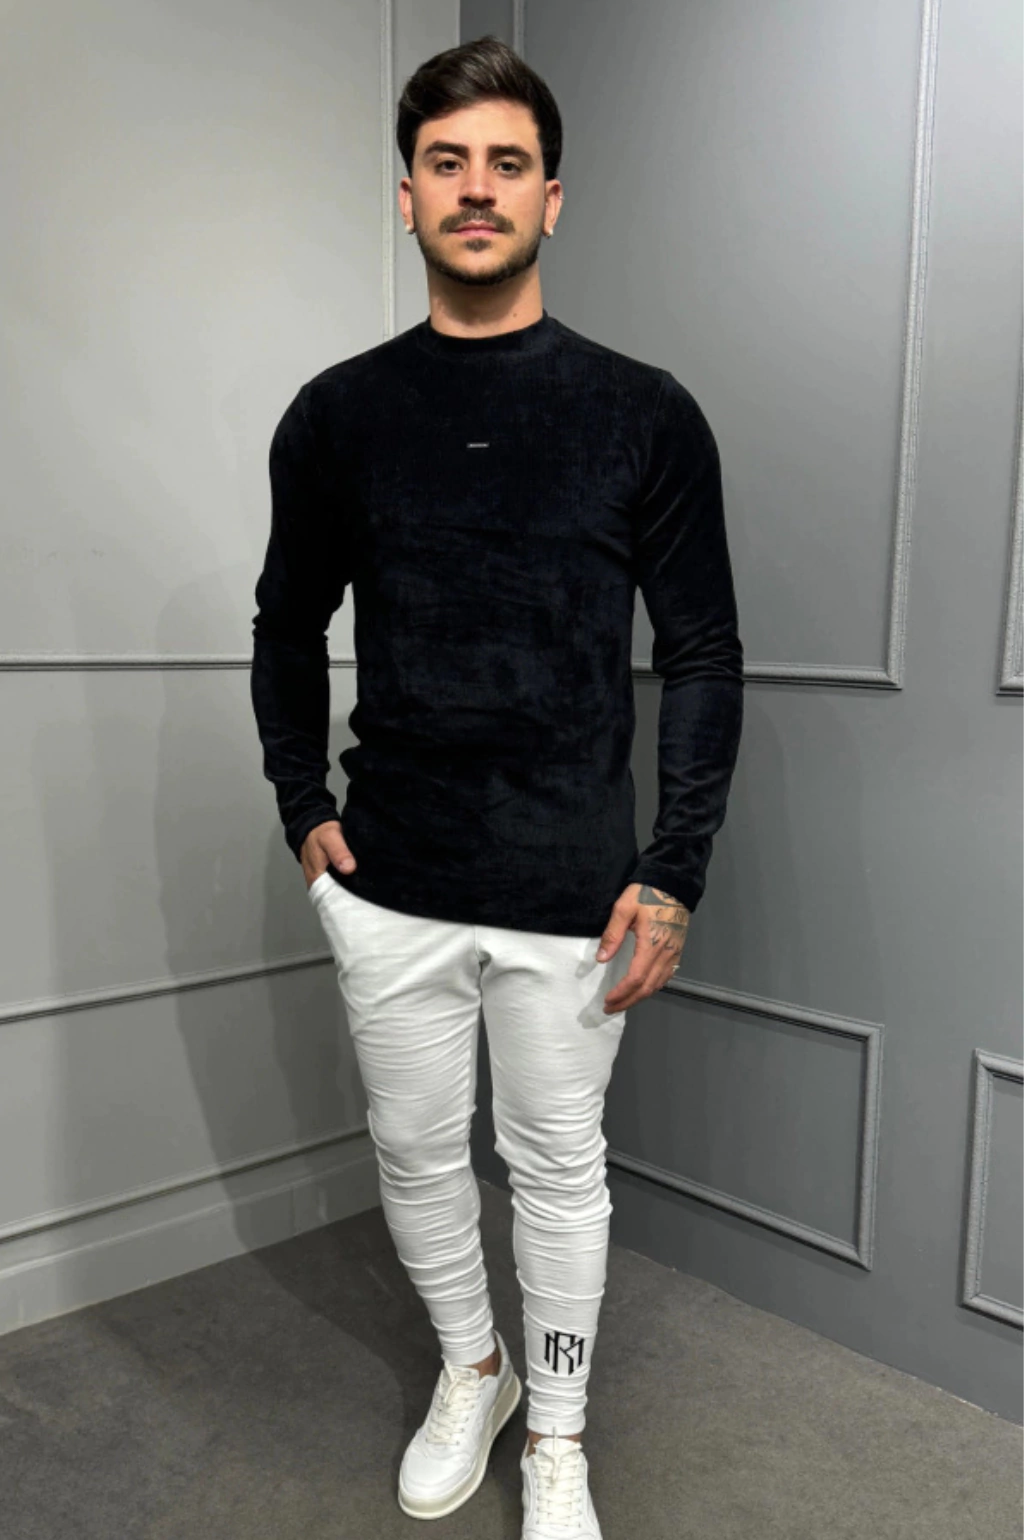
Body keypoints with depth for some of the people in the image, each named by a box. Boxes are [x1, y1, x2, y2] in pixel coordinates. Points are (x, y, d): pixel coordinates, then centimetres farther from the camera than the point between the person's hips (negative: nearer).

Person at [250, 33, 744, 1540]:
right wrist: (304, 809, 5)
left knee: (559, 1165, 13)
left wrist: (672, 875, -6)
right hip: (390, 890, 2)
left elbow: (704, 657, -2)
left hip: (572, 896, -2)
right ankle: (469, 1370, 46)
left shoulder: (645, 416, -4)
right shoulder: (335, 417, 2)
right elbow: (288, 628, 13)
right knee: (417, 1152, 17)